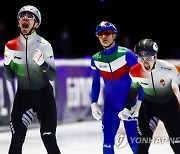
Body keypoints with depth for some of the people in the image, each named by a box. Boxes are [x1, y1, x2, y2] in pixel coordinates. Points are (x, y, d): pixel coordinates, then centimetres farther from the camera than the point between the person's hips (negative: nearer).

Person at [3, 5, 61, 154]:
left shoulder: (44, 45, -9)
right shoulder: (11, 46, 0)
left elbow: (52, 76, -8)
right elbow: (10, 77, 6)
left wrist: (43, 63, -27)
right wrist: (7, 63, -15)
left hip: (44, 96, -2)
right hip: (23, 95, 2)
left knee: (49, 139, -1)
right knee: (16, 140, -5)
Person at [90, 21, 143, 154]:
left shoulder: (126, 54, -13)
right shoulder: (96, 59, 0)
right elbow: (96, 83, 13)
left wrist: (140, 102, -14)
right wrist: (94, 104, 4)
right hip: (110, 106, 4)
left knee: (135, 142, -7)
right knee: (107, 143, -1)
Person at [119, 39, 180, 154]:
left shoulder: (168, 69, -27)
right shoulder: (135, 72, -16)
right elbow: (133, 89, 5)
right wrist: (127, 108, 0)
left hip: (170, 104, -2)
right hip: (149, 104, 2)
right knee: (143, 139, -5)